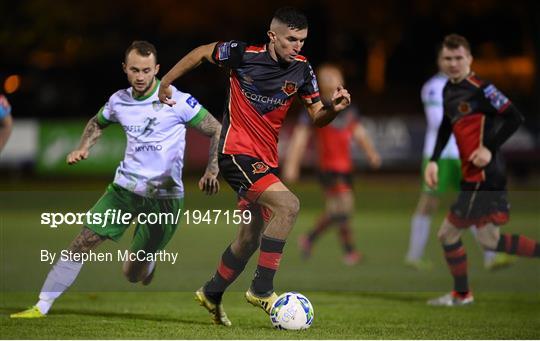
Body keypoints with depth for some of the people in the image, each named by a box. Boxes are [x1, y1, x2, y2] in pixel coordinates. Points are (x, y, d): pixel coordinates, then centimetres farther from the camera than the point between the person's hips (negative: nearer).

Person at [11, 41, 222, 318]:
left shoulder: (177, 100, -12)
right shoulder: (119, 101, 3)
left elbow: (218, 131, -8)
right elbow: (98, 122, 26)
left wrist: (211, 172, -18)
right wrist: (83, 148, 9)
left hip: (164, 196, -4)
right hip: (126, 186, 4)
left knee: (133, 275, 0)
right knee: (81, 244, -9)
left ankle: (150, 260, 37)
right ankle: (41, 307, -2)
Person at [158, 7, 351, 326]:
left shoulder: (302, 69, -1)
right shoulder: (243, 52, -14)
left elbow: (317, 117, 3)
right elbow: (201, 53, 3)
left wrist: (334, 108, -19)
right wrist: (165, 82, 8)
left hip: (266, 160, 7)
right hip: (237, 152, -7)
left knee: (250, 239, 14)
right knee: (288, 204, -26)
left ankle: (211, 294, 37)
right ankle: (262, 289, -20)